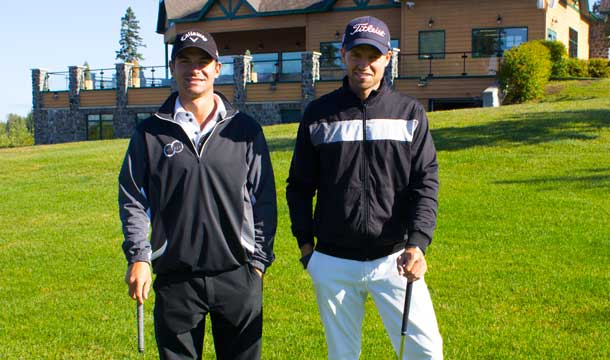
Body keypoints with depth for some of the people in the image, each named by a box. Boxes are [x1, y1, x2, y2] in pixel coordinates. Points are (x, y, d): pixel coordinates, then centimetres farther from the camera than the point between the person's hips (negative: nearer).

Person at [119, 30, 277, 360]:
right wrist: (138, 256, -3)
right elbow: (132, 199, 7)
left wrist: (259, 260, 2)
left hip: (238, 277, 0)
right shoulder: (151, 132, 5)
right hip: (175, 279, 0)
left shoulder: (245, 130, 5)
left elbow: (264, 201, 7)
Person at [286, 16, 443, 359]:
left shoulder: (410, 112, 2)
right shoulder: (319, 113, 3)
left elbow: (426, 182, -2)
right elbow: (299, 185, 9)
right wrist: (305, 242, 3)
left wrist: (417, 243, -15)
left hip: (394, 259, 0)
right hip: (334, 264, 1)